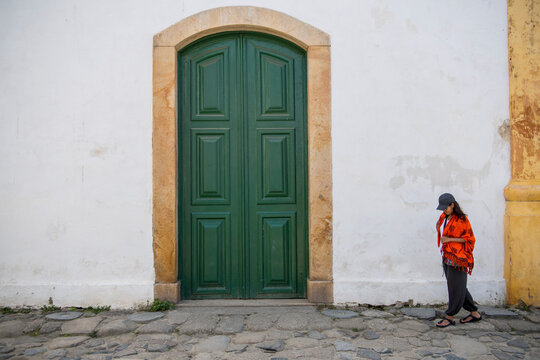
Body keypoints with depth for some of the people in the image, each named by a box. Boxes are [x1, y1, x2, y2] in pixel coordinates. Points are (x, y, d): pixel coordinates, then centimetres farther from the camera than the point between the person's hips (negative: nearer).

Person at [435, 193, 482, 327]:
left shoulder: (461, 220, -12)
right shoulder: (443, 217, 9)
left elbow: (469, 238, -11)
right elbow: (439, 225, 29)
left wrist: (450, 239, -18)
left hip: (457, 257, -8)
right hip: (446, 257, 8)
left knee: (455, 287, -1)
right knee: (458, 287, 13)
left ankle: (450, 317, 7)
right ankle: (474, 313, 24)